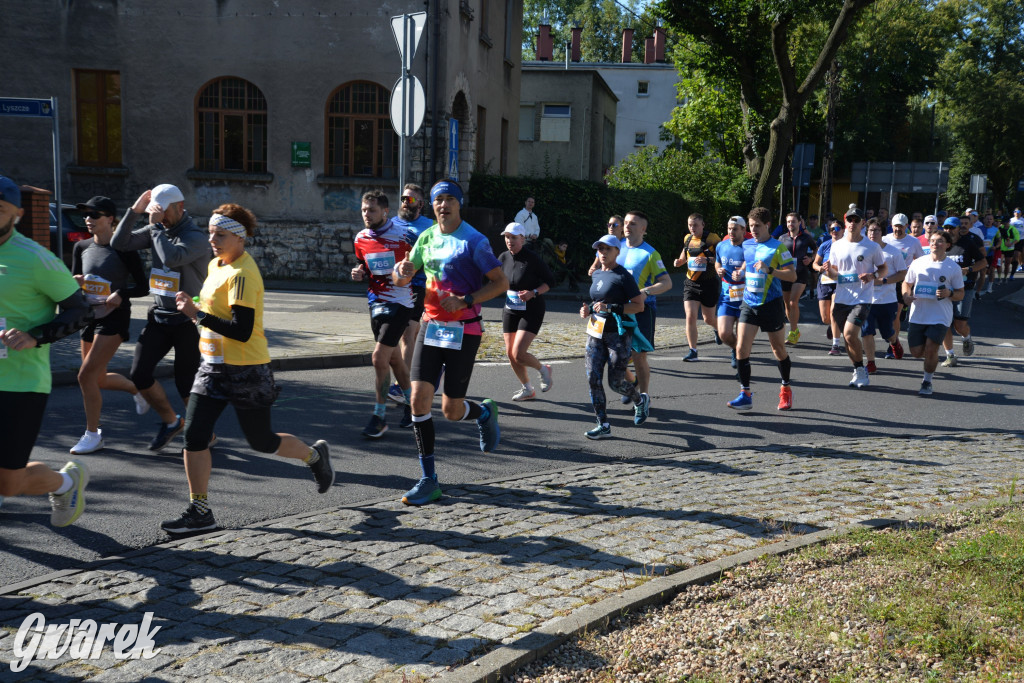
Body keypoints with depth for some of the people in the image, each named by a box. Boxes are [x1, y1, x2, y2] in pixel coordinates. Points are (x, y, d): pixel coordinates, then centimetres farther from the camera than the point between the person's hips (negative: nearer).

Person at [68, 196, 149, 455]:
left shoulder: (123, 248, -10)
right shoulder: (81, 247, 6)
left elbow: (142, 287, -8)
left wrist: (121, 294, -27)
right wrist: (75, 281, -12)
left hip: (114, 317, -7)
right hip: (89, 315, 7)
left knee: (86, 375, -13)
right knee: (98, 379, 14)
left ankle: (93, 435, 1)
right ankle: (137, 389, 42)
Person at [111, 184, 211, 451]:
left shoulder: (195, 237, -15)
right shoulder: (156, 230, 6)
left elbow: (171, 258, -33)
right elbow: (119, 244, 0)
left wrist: (157, 226, -22)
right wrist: (134, 211, -8)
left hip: (187, 321, -6)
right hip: (158, 316, 7)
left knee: (185, 383, 0)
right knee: (139, 374, 2)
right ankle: (171, 421, 23)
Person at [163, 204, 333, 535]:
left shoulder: (243, 274, -19)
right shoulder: (215, 265, 10)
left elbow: (242, 331, -26)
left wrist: (197, 315, -23)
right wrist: (193, 308, 6)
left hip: (246, 369, -8)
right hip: (214, 366, 8)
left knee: (262, 442, 6)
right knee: (194, 435, -1)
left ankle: (316, 455, 34)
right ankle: (199, 511, 9)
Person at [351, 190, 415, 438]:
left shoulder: (404, 236, -12)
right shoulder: (360, 239, 5)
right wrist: (359, 272, -1)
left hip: (399, 303, -7)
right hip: (375, 303, 7)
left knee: (379, 358, -12)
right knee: (393, 358, 17)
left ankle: (379, 417, -1)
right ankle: (411, 403, 35)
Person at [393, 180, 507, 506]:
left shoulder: (474, 241, -9)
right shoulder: (427, 237, 8)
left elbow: (501, 283, -9)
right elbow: (402, 279, 16)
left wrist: (466, 300, -20)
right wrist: (402, 270, -8)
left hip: (463, 330, -5)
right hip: (431, 326, 5)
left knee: (451, 411, -2)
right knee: (419, 399, -6)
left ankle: (485, 412, 35)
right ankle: (429, 480, 3)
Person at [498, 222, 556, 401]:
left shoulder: (532, 258, -13)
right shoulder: (504, 258, 2)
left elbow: (550, 280, -8)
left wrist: (533, 293, -21)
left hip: (531, 311, -6)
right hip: (510, 310, 6)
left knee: (519, 354, -16)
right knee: (510, 354, 6)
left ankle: (543, 370, 15)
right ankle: (528, 390, 25)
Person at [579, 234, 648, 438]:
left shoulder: (623, 276, -10)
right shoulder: (597, 274, 12)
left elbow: (639, 306, -13)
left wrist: (610, 308, -21)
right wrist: (588, 309, 8)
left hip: (619, 333, -7)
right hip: (596, 333, 7)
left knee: (615, 382, -3)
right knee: (593, 379, -2)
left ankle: (641, 401, 29)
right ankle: (603, 425, 6)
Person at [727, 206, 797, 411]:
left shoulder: (778, 247, -9)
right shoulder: (747, 245, 8)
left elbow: (792, 275, -14)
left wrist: (769, 270, -27)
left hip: (771, 304, -4)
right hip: (749, 304, 4)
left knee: (779, 349, 10)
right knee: (741, 348, -9)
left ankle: (786, 390, 30)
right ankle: (745, 395, -4)